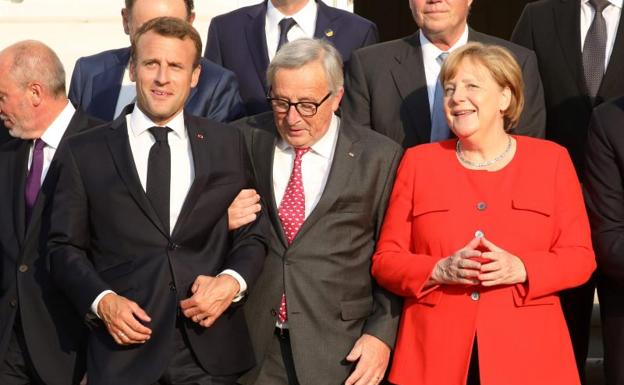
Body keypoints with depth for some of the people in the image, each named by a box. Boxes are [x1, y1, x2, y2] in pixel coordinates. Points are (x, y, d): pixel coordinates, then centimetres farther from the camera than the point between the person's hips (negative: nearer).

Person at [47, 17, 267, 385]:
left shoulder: (228, 144, 7)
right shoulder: (85, 152, 4)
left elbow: (252, 233, 10)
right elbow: (66, 247, 4)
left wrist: (233, 281, -9)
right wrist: (102, 299, -11)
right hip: (125, 347, -1)